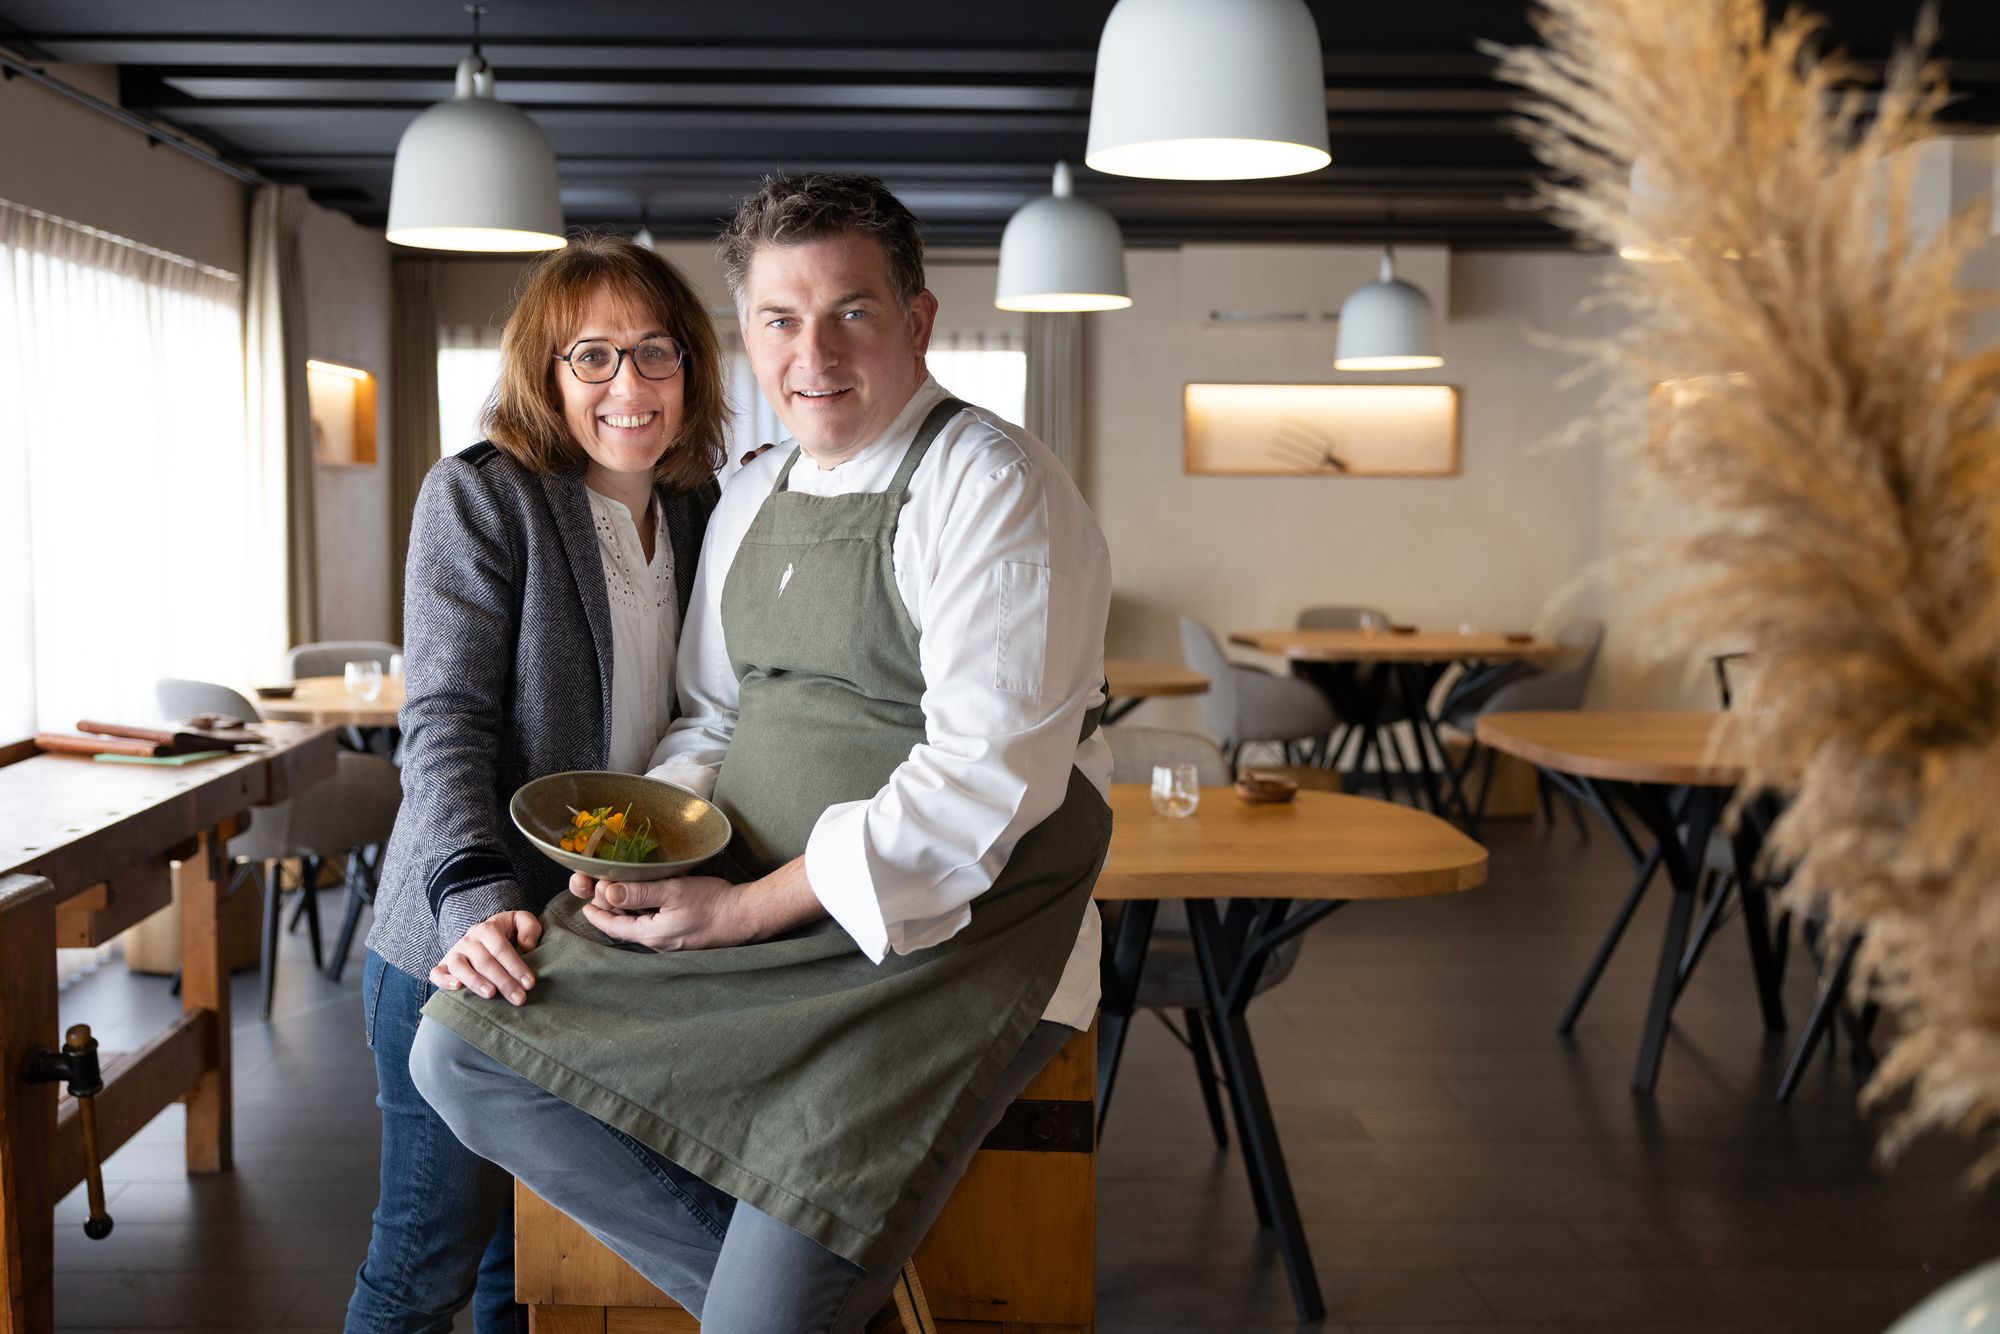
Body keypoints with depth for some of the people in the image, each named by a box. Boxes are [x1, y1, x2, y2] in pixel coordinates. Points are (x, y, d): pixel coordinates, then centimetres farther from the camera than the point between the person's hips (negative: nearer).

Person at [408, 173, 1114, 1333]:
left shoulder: (995, 488, -11)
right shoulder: (754, 498, 13)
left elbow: (986, 781, -19)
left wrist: (749, 908, -17)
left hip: (940, 947, -7)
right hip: (745, 915, 8)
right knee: (461, 1045, -6)